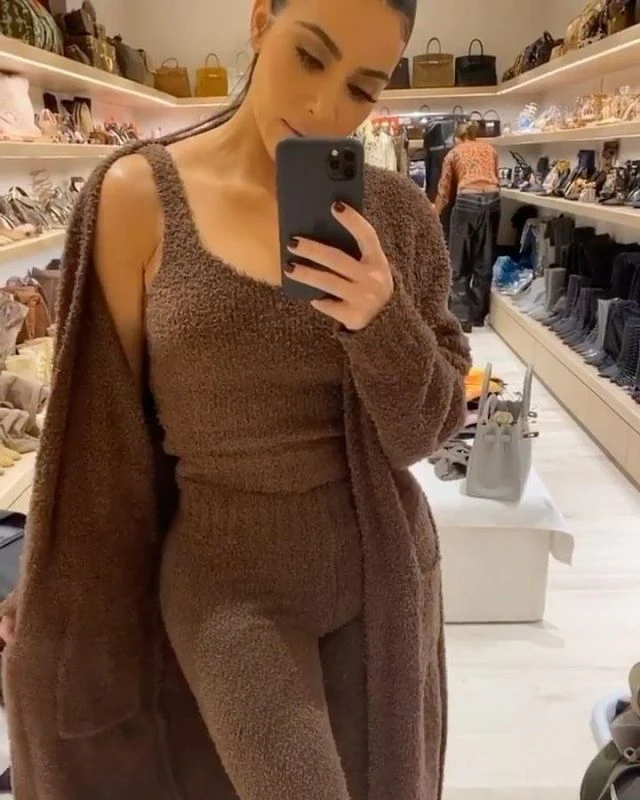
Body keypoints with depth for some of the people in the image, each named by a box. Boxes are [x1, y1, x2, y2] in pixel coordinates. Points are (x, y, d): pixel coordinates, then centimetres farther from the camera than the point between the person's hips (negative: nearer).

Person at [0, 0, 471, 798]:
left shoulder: (393, 213, -5)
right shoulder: (139, 196, -10)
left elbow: (424, 431, -4)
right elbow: (110, 428, -4)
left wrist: (382, 315, -24)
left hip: (381, 569, 3)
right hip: (223, 578, -2)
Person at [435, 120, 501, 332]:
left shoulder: (453, 153, 16)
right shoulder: (489, 148, 24)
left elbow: (444, 189, 17)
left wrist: (435, 215, 29)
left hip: (467, 201, -3)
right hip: (492, 199, 3)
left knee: (460, 264, 3)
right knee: (484, 261, 11)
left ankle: (462, 318, -1)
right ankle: (478, 315, 17)